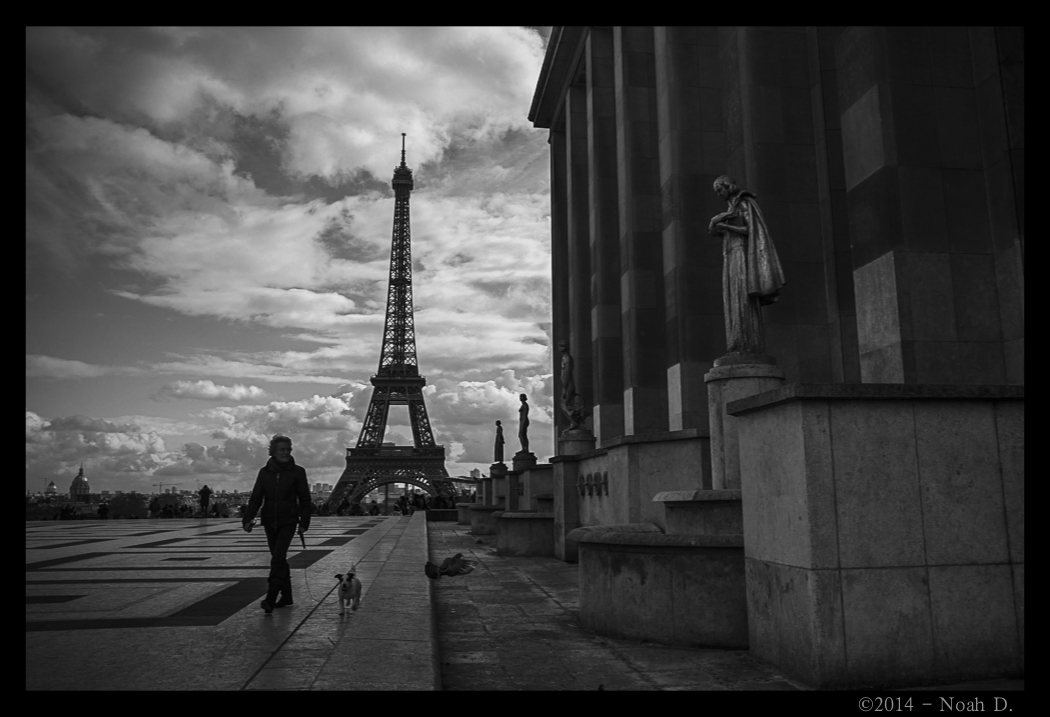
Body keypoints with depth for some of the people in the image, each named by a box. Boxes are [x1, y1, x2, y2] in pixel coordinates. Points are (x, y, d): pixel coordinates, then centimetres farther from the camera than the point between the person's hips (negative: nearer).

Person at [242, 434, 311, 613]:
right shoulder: (265, 472, 3)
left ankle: (270, 599, -15)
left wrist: (304, 522, -5)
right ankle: (286, 596, 23)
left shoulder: (297, 472, -4)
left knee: (277, 558, -15)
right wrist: (248, 519, -8)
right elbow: (256, 498, 4)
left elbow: (304, 499, -1)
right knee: (279, 559, 12)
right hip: (269, 522, 4)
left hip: (288, 522, -4)